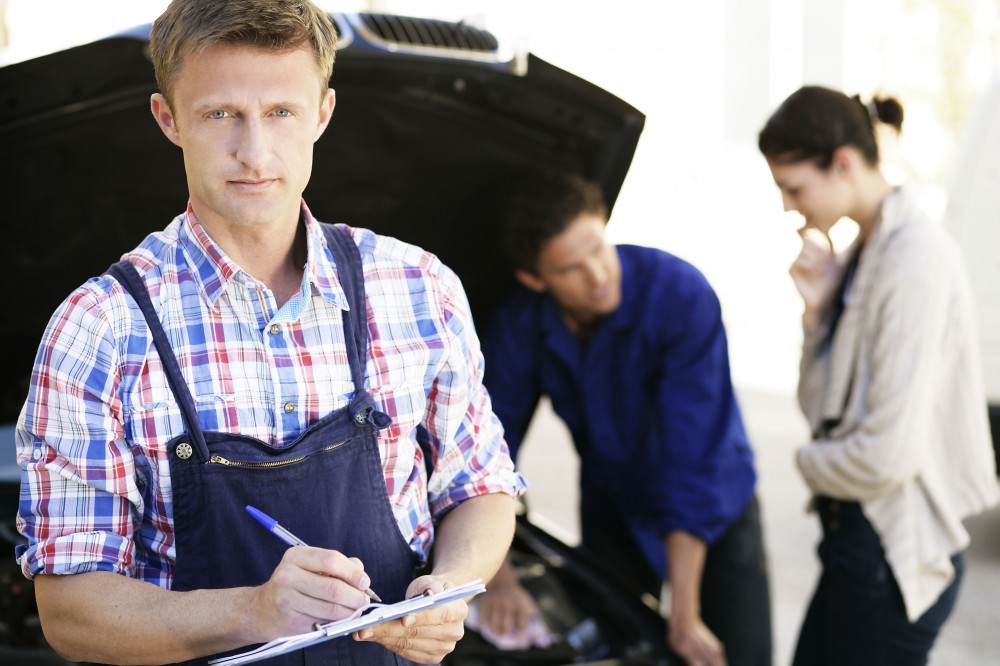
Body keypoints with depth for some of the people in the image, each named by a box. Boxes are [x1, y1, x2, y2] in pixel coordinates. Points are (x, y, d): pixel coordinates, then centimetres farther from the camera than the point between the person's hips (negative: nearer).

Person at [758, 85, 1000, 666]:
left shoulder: (915, 263, -21)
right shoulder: (865, 253, 8)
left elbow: (891, 453, -25)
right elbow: (826, 406, 11)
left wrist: (813, 463, -6)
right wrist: (817, 310, -3)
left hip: (897, 553, -9)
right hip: (858, 532, 9)